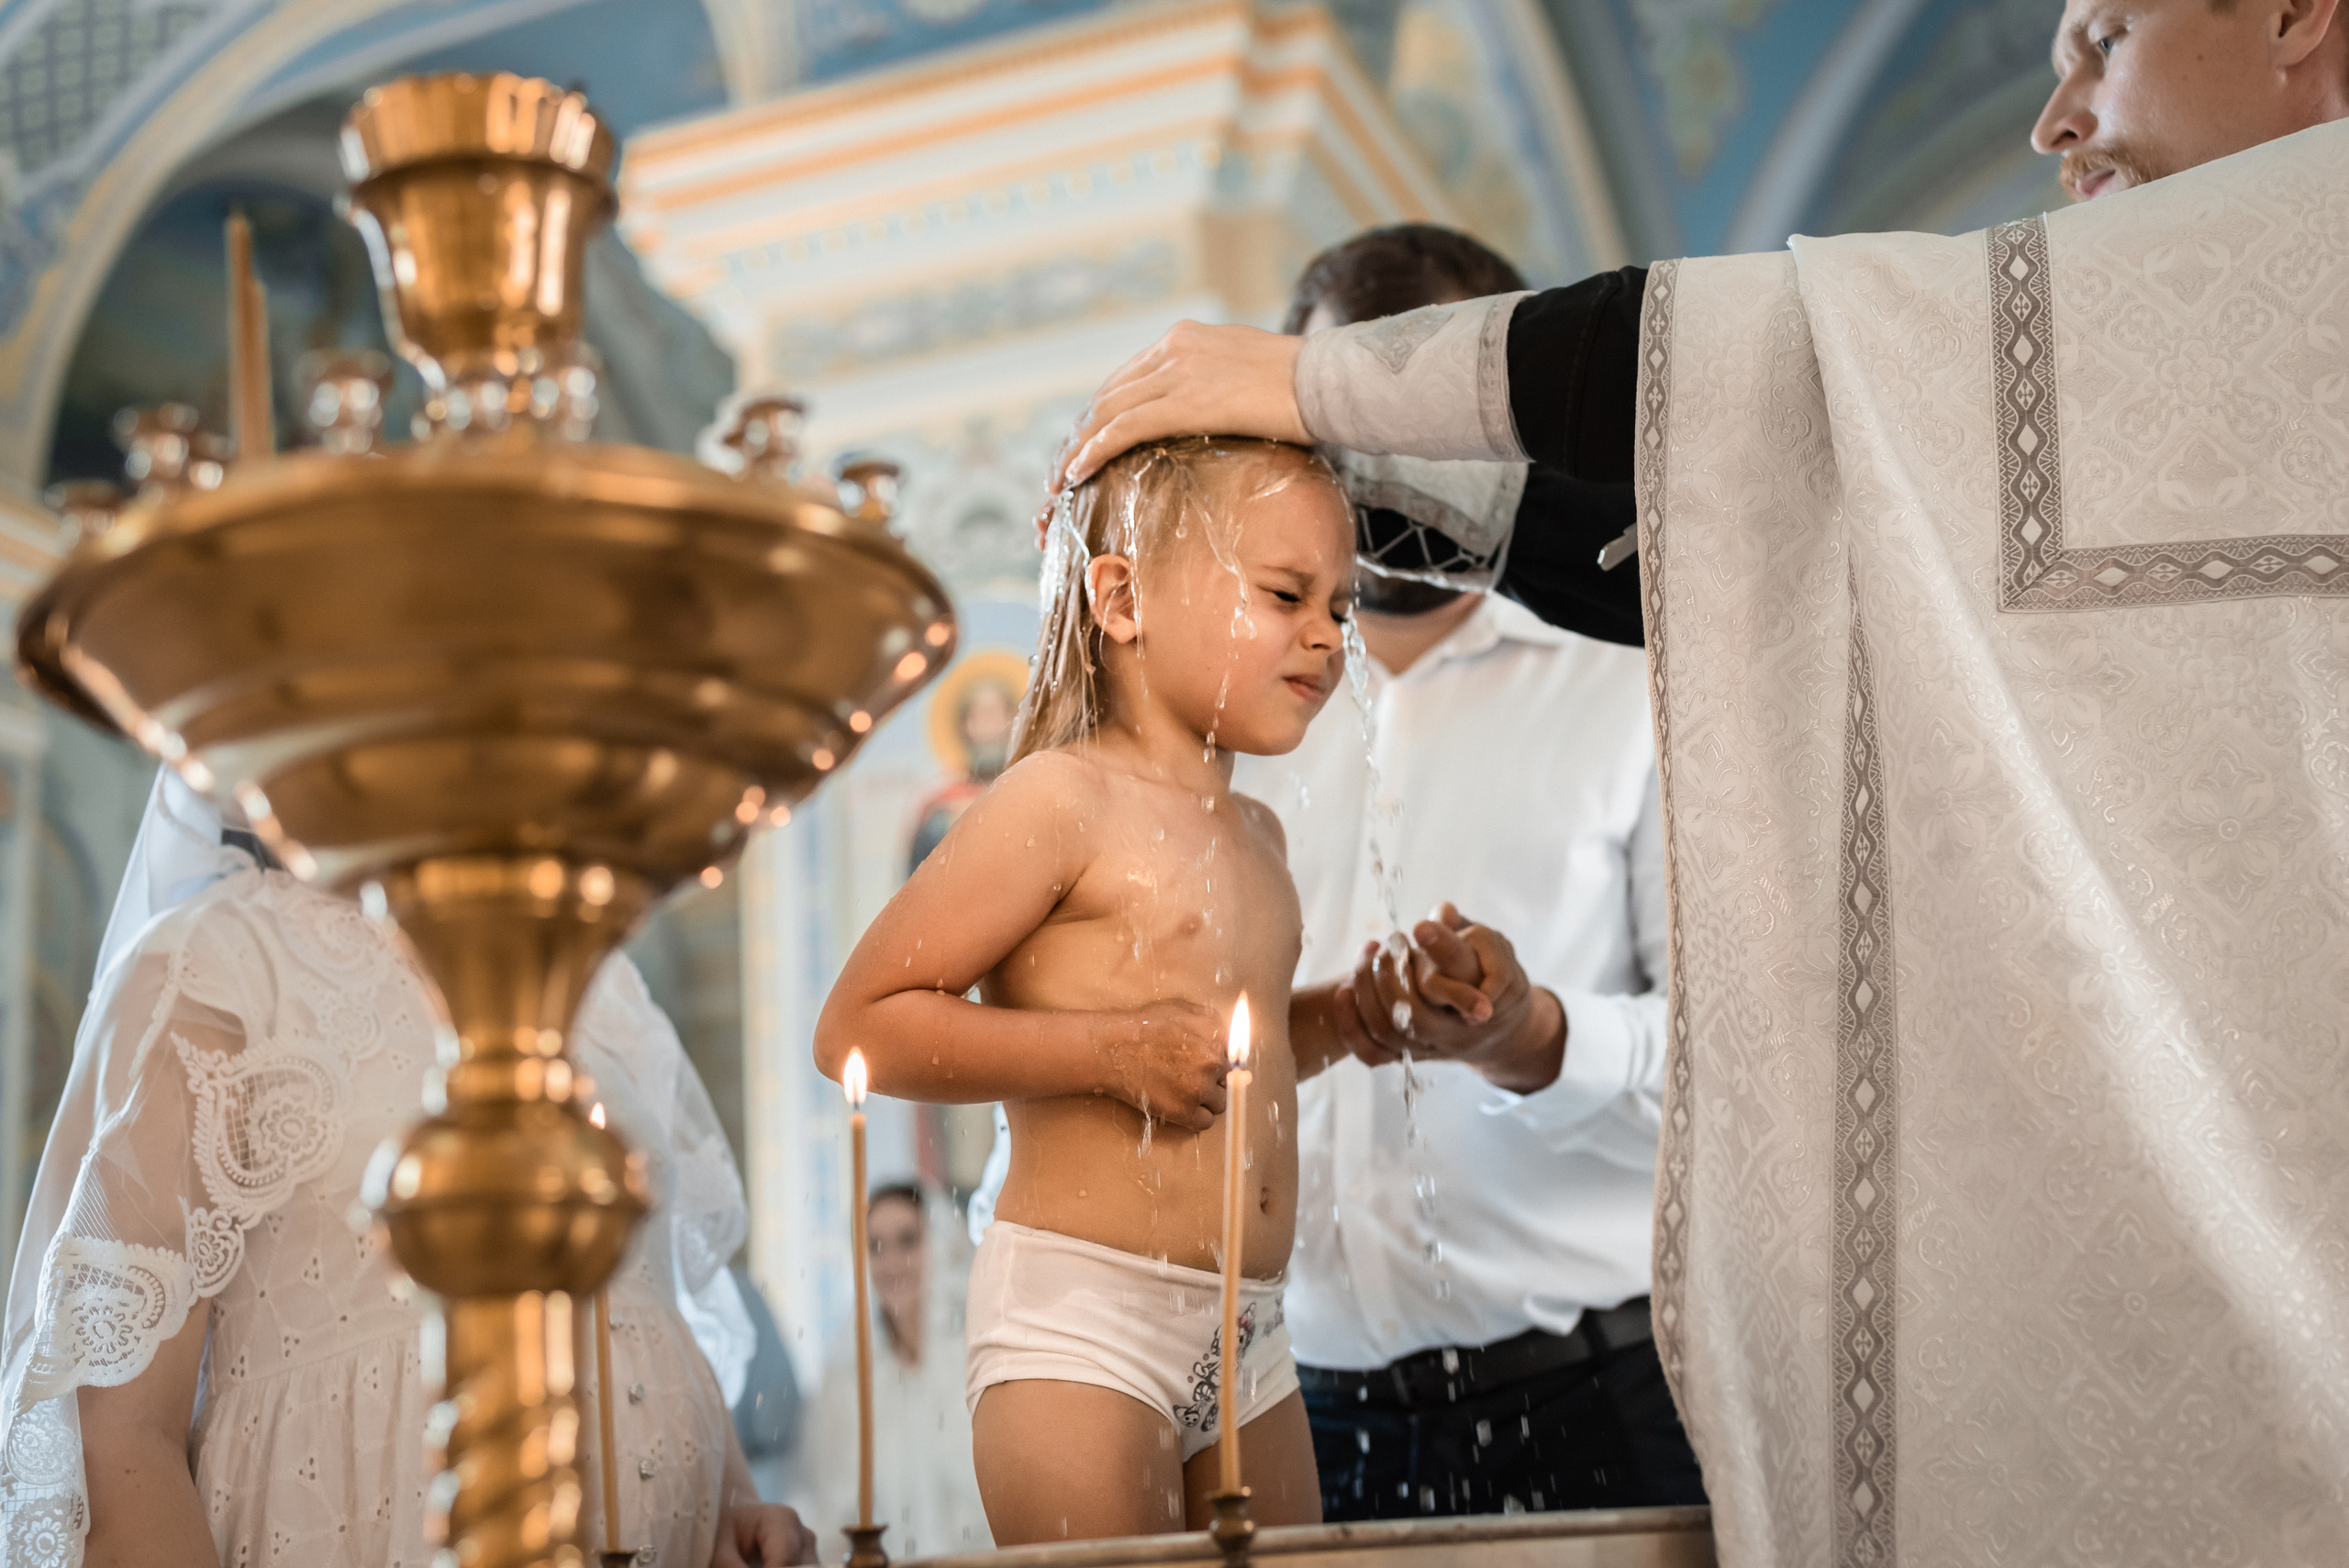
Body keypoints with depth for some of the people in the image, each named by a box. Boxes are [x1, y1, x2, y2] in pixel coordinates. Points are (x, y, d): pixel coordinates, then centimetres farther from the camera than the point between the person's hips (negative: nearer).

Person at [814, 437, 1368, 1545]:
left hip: (1248, 1332, 8)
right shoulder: (1064, 801, -9)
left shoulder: (1252, 834, 17)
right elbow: (857, 1027, -14)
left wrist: (1341, 1019, 14)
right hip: (1077, 1324, -8)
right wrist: (1111, 1051, -19)